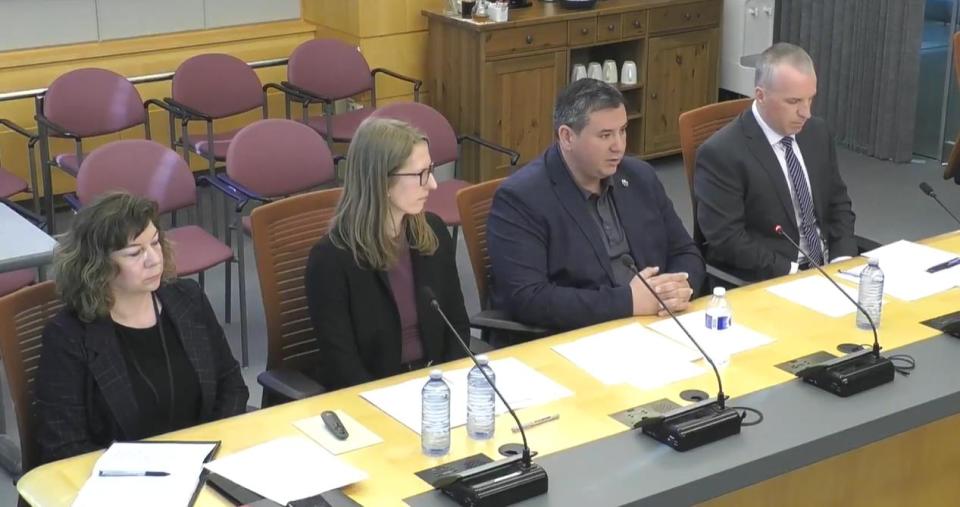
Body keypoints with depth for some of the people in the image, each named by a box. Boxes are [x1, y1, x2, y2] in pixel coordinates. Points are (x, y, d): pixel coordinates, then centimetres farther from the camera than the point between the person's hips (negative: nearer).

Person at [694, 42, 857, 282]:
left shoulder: (817, 132, 8)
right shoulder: (721, 153, -13)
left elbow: (838, 203, 15)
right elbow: (726, 240, -16)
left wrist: (842, 260, -1)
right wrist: (791, 272, -19)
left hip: (827, 268, 6)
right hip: (766, 283, -6)